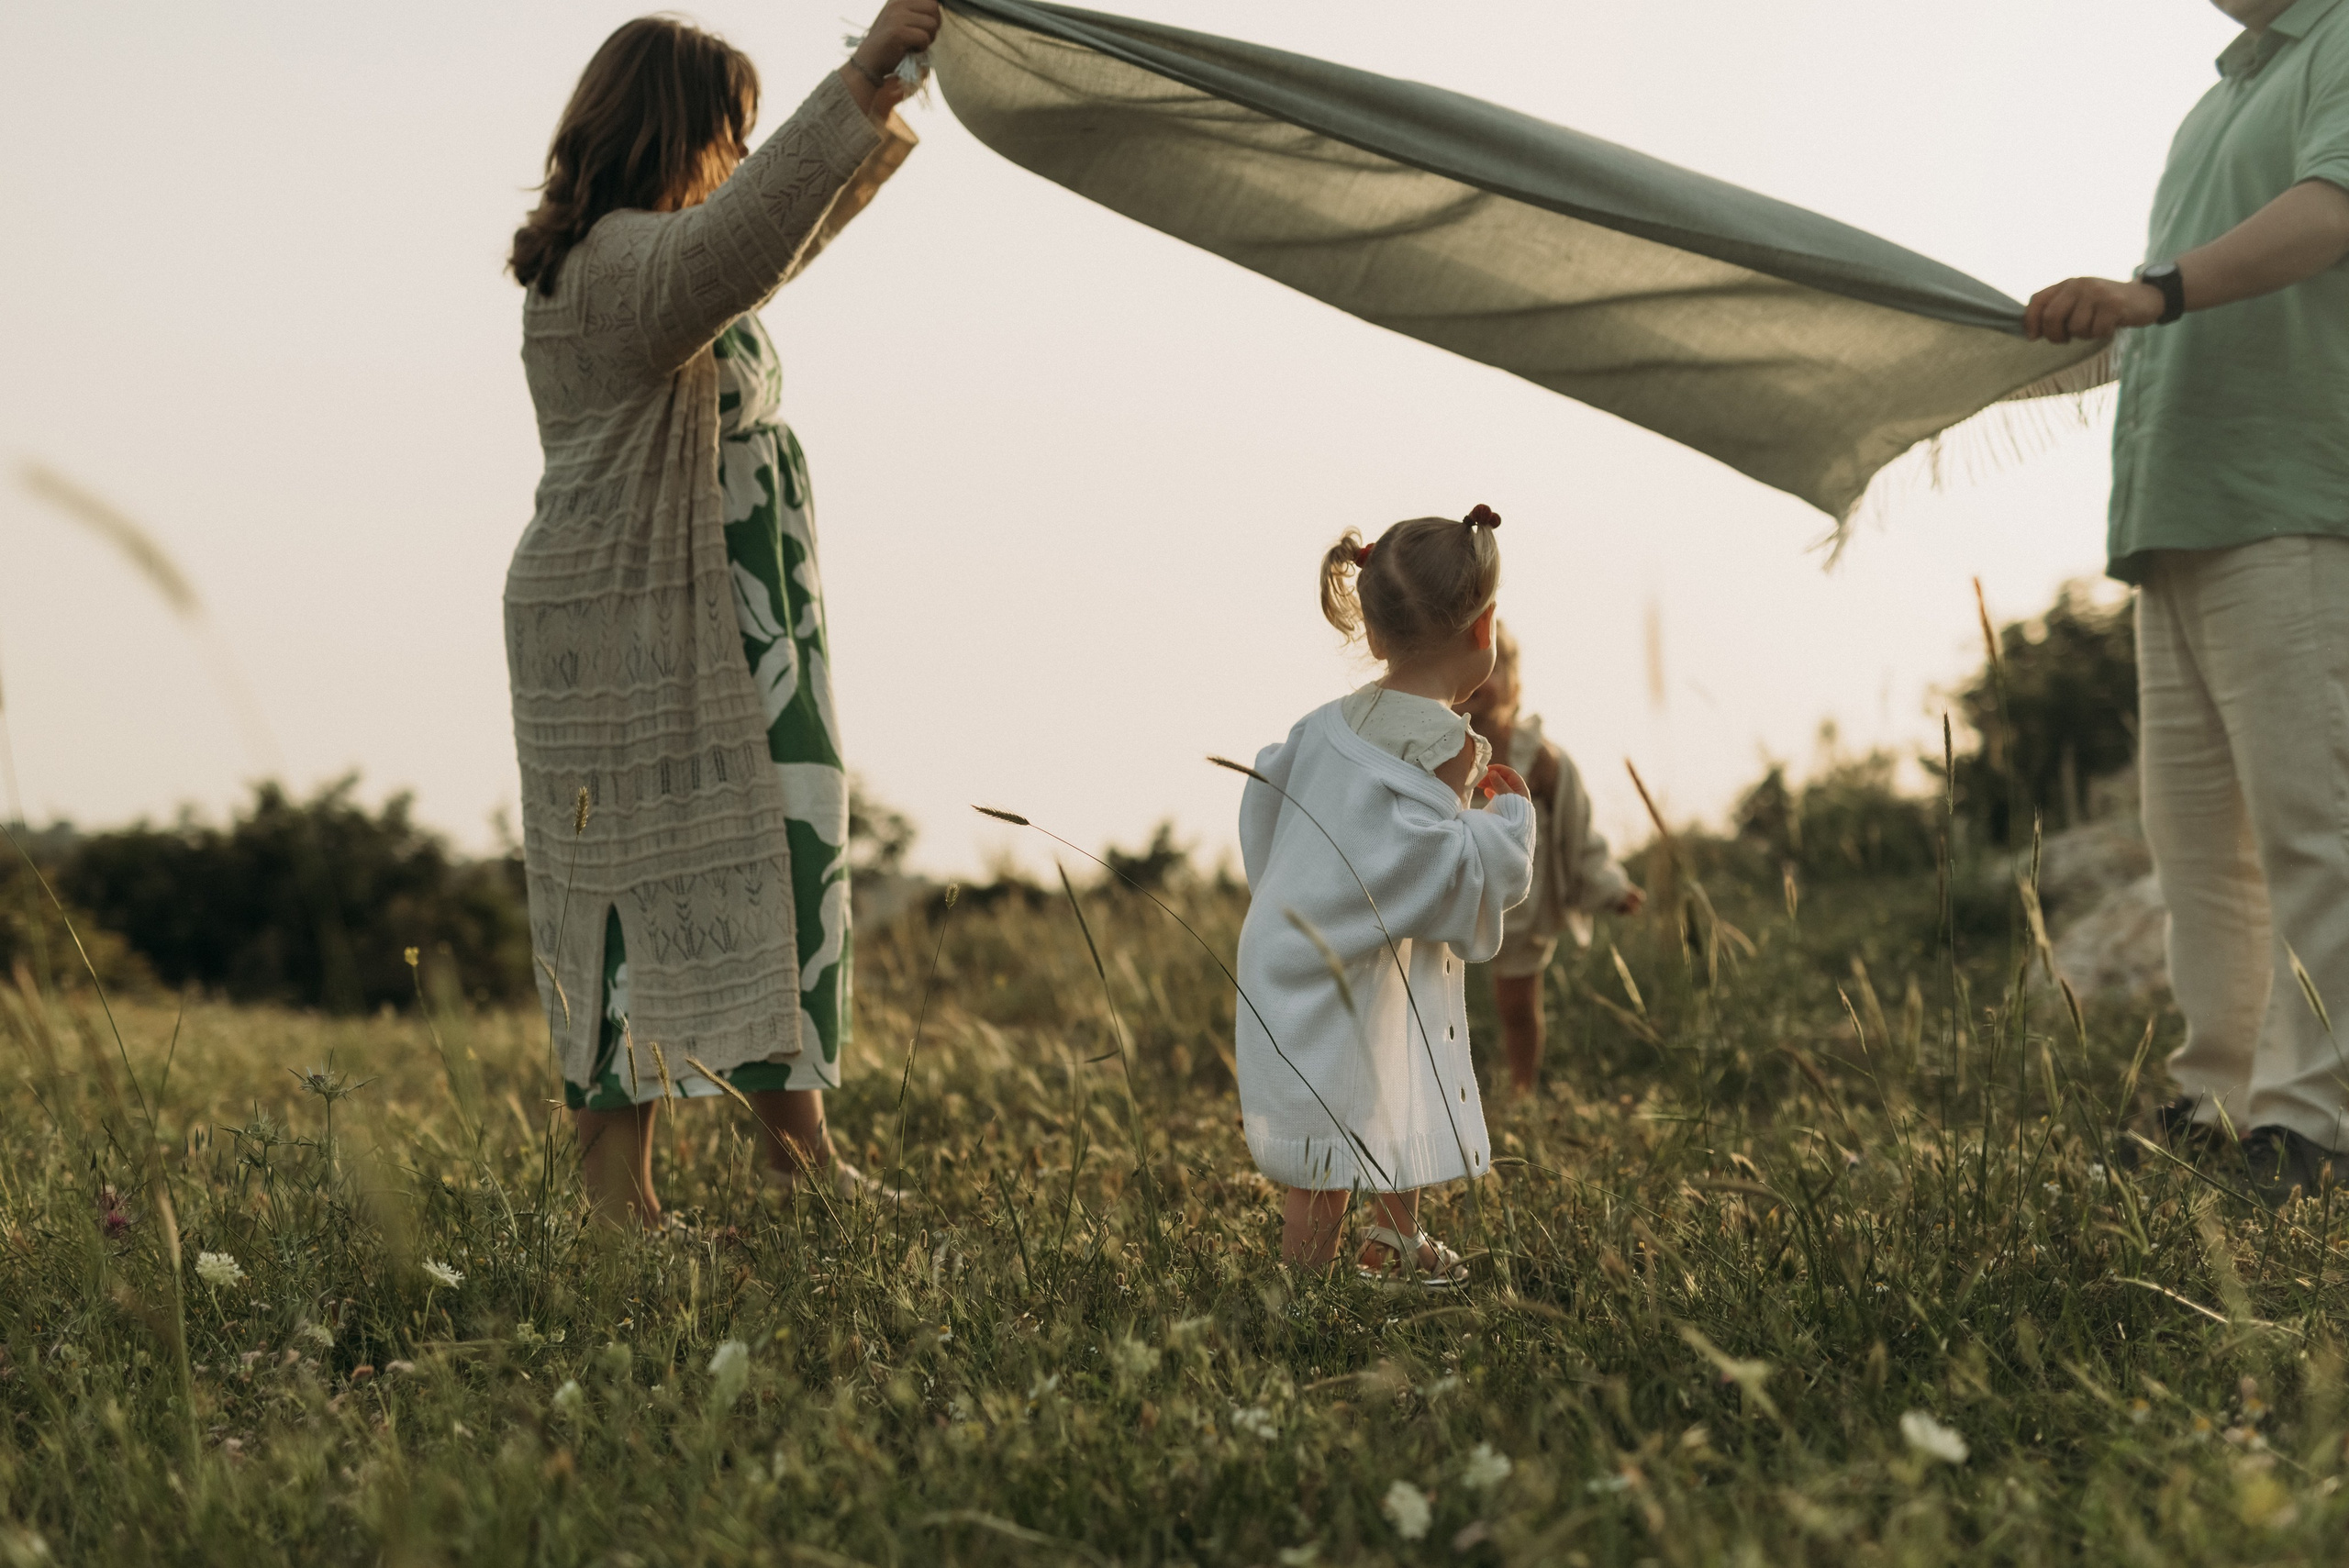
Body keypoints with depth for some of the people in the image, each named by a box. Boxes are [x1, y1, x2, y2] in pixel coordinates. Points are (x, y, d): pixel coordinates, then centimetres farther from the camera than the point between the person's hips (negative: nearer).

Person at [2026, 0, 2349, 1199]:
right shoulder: (2213, 105, 25)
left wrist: (2159, 290, -34)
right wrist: (2110, 322, 9)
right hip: (2176, 515, 9)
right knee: (2193, 828, 8)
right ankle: (2217, 1099, 12)